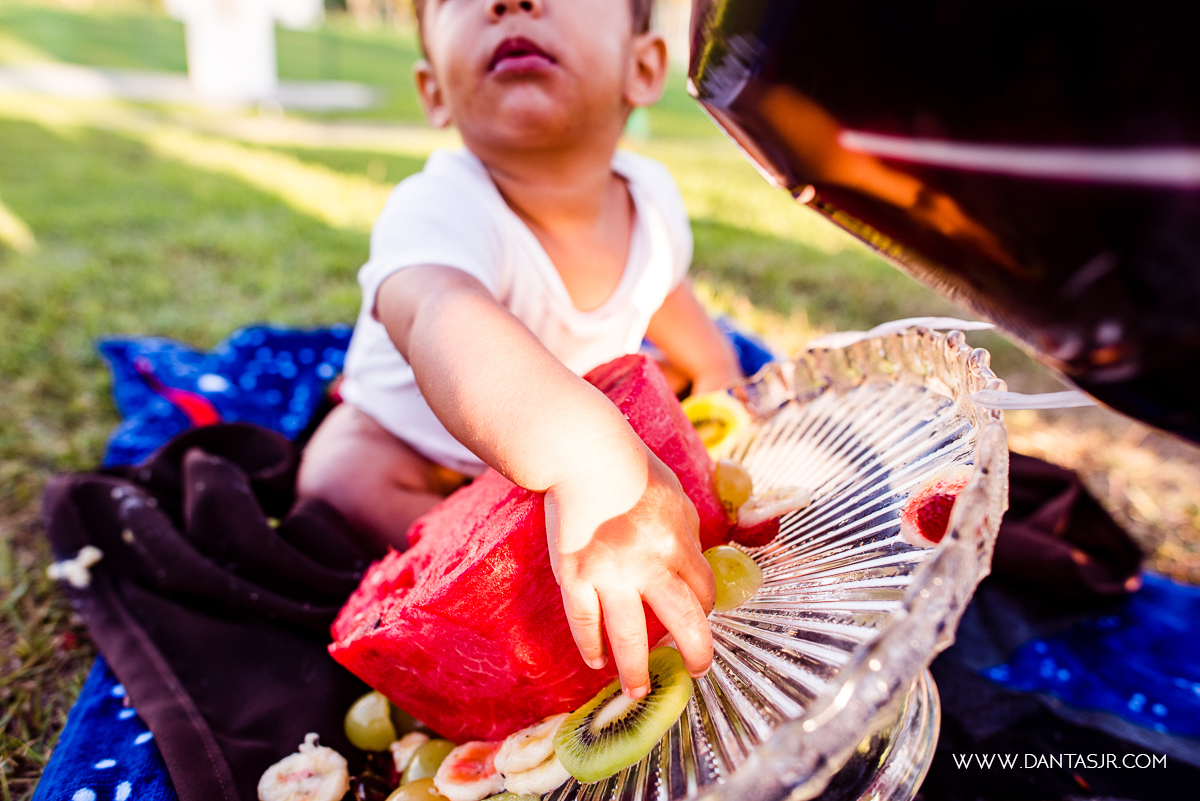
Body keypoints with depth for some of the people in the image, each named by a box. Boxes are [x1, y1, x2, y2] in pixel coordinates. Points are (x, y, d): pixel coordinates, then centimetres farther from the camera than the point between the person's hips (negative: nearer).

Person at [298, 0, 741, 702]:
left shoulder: (653, 196, -18)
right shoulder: (440, 209, -40)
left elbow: (664, 292, 6)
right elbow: (448, 316, -65)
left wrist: (720, 386, 17)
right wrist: (587, 457, -82)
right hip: (407, 441, -4)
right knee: (339, 478, -30)